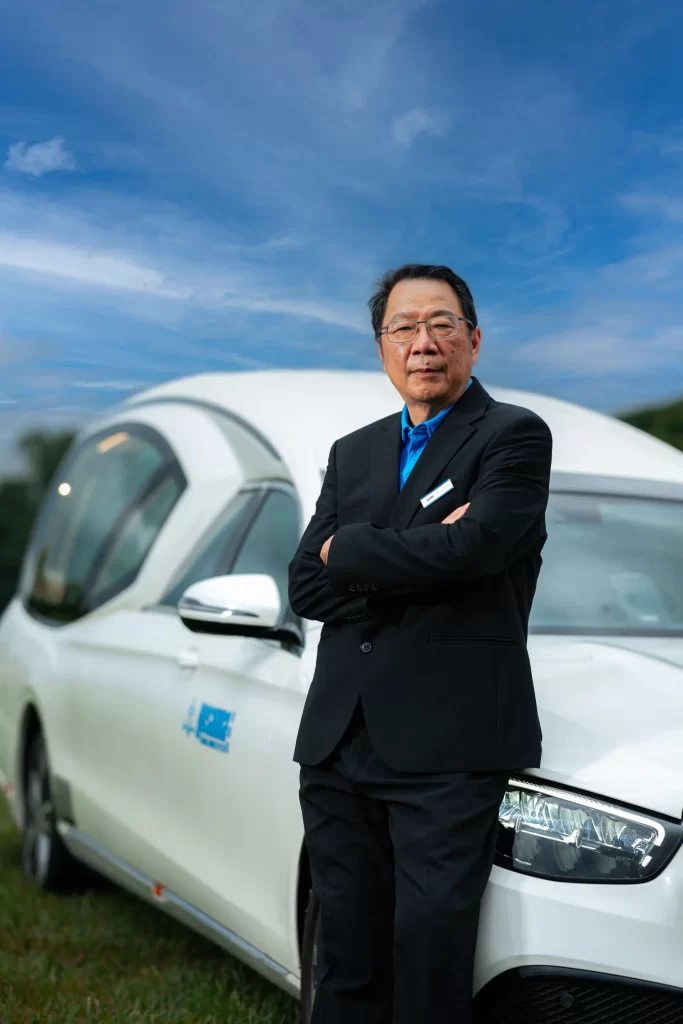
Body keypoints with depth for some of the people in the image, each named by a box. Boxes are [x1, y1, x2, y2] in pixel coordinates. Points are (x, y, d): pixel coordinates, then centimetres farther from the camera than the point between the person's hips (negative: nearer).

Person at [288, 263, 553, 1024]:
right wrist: (414, 563, -8)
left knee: (429, 960, -3)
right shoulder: (353, 453, 18)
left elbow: (465, 551, -18)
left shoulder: (515, 436, 0)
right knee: (348, 961, 11)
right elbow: (305, 588, 8)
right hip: (339, 741, 6)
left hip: (448, 749, -5)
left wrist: (347, 551, -2)